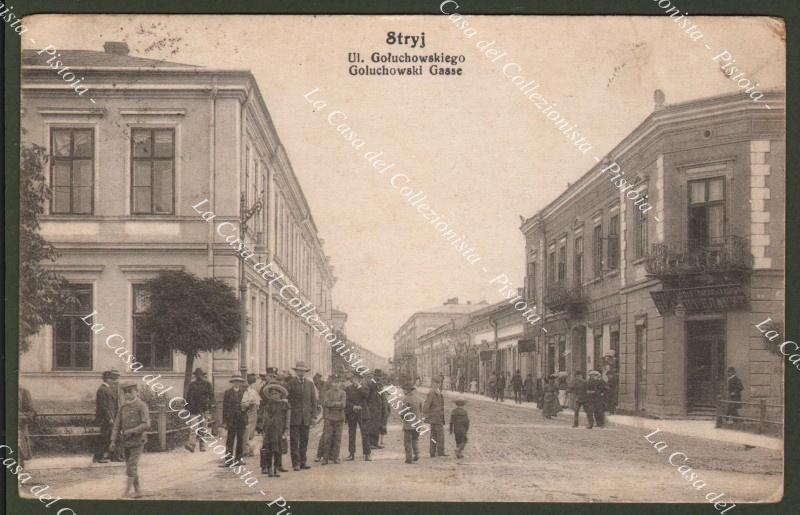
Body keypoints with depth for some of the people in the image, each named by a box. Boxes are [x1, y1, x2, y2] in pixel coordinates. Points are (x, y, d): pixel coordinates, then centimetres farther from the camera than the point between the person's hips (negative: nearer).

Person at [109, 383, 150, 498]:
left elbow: (146, 424, -19)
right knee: (131, 468, 8)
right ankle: (138, 491, 16)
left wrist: (131, 431, -21)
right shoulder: (123, 408, 9)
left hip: (137, 441, -6)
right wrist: (113, 441, -1)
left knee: (131, 466, -12)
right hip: (126, 442, 6)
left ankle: (126, 492, -9)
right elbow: (117, 425, 8)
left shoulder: (142, 406, -10)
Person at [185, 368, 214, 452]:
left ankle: (202, 446, 9)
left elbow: (211, 396, 2)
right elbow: (188, 397, 14)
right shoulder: (192, 385, 11)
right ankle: (191, 445, -19)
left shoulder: (207, 384, 5)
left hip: (204, 409, -1)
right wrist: (187, 407, 8)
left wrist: (211, 406, -8)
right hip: (194, 410, 1)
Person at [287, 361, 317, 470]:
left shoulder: (310, 384, 12)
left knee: (304, 441, 6)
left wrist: (313, 416, 4)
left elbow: (313, 401, 11)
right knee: (294, 441, -3)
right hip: (294, 417, -3)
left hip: (306, 418, 3)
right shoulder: (290, 383, 0)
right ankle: (296, 463, -1)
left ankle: (302, 463, 12)